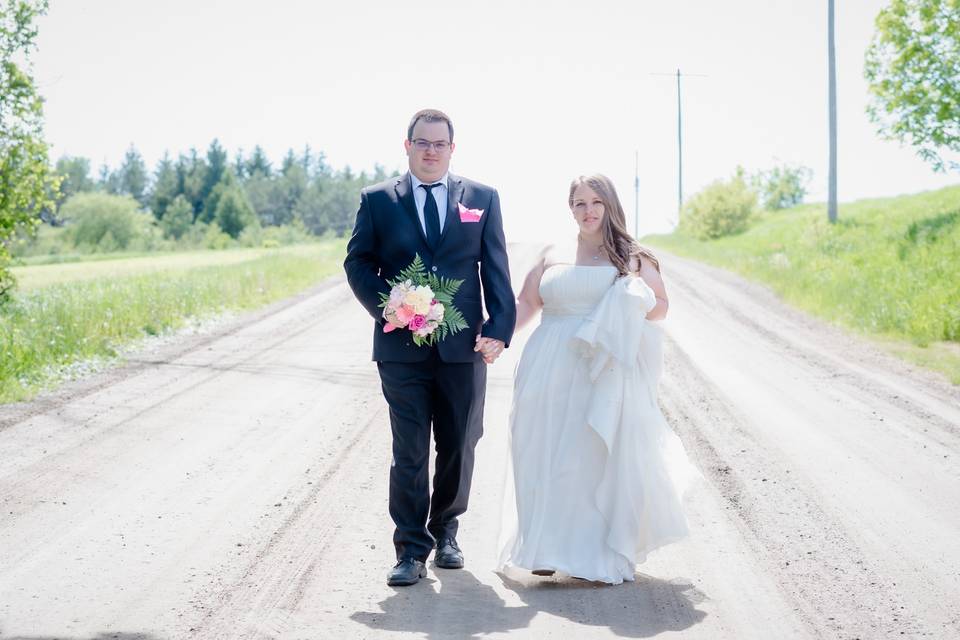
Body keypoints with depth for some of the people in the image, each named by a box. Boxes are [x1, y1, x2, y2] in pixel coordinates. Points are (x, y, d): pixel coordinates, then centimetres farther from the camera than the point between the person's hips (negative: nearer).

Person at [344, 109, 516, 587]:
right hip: (402, 347, -1)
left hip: (463, 346, 1)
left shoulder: (482, 198, 8)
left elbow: (496, 270, 4)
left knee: (459, 448, 9)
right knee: (409, 452, -2)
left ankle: (445, 531, 28)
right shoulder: (378, 200, 6)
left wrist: (499, 329, -7)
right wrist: (388, 307, -10)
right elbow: (357, 262, 5)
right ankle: (411, 549, 4)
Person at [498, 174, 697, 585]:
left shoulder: (631, 259, 9)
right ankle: (549, 550, 3)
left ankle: (597, 553, 4)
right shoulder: (552, 258, 14)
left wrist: (635, 306, -11)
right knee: (548, 457, -2)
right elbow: (525, 304, 11)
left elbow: (661, 306, 11)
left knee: (599, 457, -4)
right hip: (552, 373, 2)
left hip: (604, 374, -2)